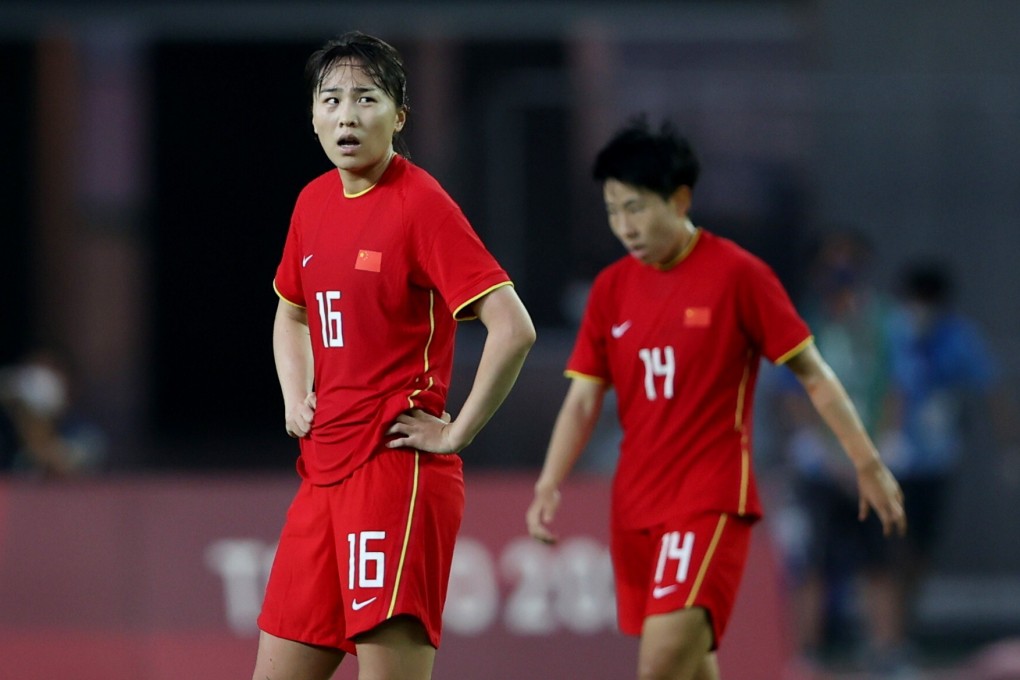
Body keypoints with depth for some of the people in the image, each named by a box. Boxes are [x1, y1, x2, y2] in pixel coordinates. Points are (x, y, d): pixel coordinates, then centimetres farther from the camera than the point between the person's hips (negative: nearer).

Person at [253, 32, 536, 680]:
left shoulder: (422, 205, -11)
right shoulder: (314, 202, 12)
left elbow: (514, 329, -19)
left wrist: (455, 435, -15)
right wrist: (297, 401, 15)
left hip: (398, 473, -8)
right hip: (324, 473, 8)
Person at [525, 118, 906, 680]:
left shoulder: (736, 274, -7)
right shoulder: (611, 288, 8)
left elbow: (812, 373, -2)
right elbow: (582, 400, 8)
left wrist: (868, 465, -2)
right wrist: (549, 487, -5)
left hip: (712, 501, -6)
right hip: (636, 502, 6)